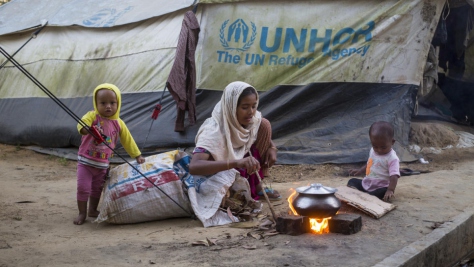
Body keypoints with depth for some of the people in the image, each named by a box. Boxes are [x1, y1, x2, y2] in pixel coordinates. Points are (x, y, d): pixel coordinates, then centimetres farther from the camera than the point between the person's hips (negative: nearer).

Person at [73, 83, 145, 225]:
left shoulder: (118, 123, 0)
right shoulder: (92, 116, -12)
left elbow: (128, 140, 10)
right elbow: (82, 124, -32)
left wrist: (137, 156, 13)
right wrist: (88, 129, -54)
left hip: (103, 164, 4)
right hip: (86, 161, -4)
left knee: (97, 189, 15)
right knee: (83, 188, -6)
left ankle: (93, 210, 35)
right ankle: (82, 213, 11)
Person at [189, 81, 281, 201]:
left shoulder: (254, 119, -14)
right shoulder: (213, 132, -34)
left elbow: (266, 136, 9)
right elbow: (194, 166, -48)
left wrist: (272, 148, -16)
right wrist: (236, 162, -58)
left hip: (239, 170, 6)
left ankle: (256, 185, -1)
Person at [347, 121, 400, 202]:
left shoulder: (392, 158, -18)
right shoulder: (373, 151, 5)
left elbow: (394, 176, -27)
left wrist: (390, 190, -39)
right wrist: (360, 171, 13)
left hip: (381, 188, -8)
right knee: (352, 181, 6)